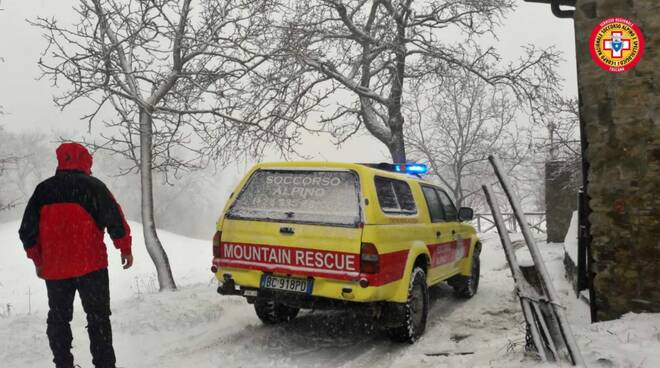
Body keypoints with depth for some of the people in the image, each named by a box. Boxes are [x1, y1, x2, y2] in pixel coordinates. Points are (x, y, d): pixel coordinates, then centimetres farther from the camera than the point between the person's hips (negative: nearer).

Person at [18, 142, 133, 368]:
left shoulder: (43, 189, 7)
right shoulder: (93, 186, -4)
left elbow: (28, 231, 10)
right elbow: (115, 220, -7)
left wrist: (38, 261, 20)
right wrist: (126, 249, 4)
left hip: (54, 268, 3)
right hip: (90, 265, -3)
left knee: (58, 318, 15)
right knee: (98, 317, 4)